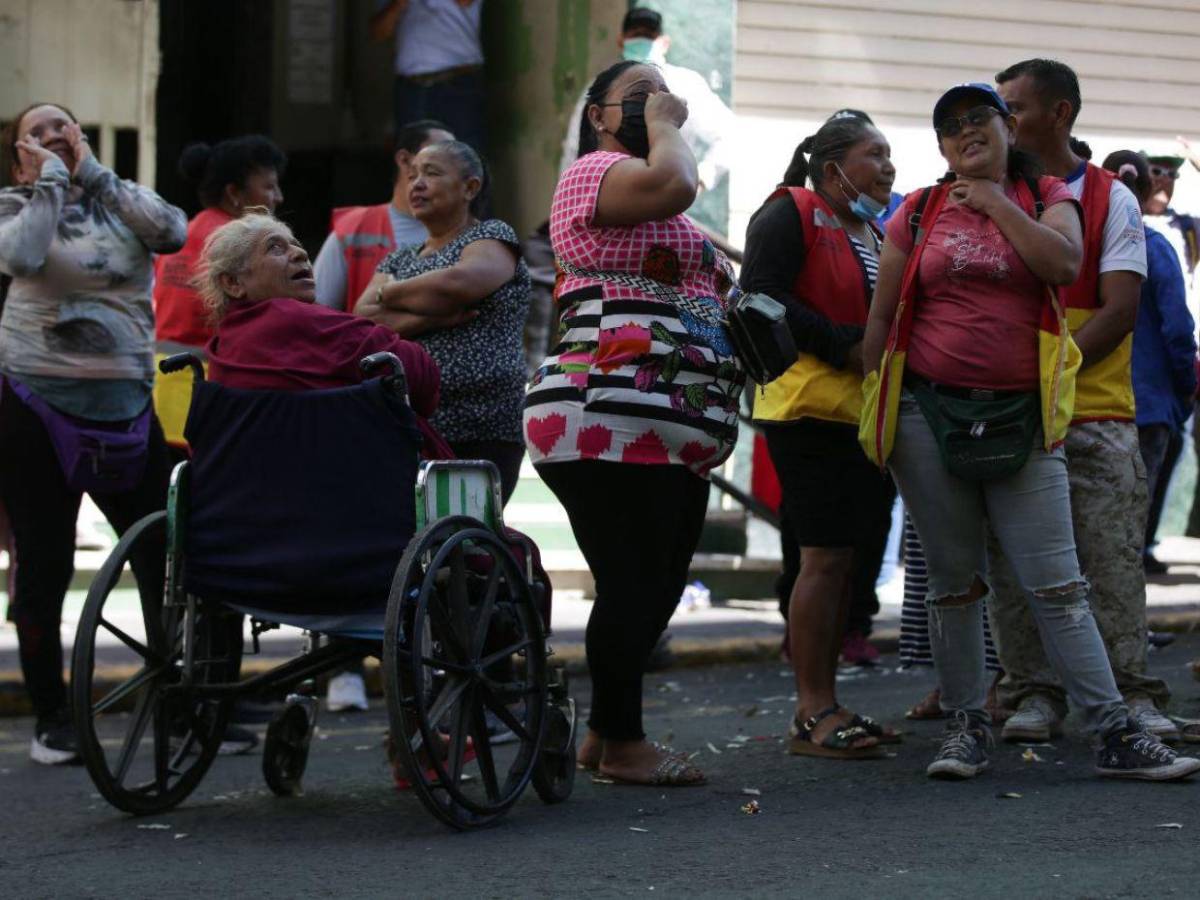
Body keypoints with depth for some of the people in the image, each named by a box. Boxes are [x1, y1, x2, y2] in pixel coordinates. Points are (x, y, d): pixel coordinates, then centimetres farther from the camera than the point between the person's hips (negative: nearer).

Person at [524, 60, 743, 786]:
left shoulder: (670, 223, 29)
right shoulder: (595, 170, -4)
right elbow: (673, 184, -24)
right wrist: (664, 125, -7)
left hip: (674, 434, 10)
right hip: (612, 423, -10)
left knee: (656, 589, 11)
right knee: (633, 585, -9)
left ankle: (608, 735, 19)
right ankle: (621, 744, -2)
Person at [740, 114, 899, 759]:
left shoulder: (876, 237, 24)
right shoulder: (789, 216, -4)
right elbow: (762, 297, -16)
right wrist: (847, 347, -18)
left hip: (867, 417, 9)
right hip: (810, 410, -9)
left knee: (854, 562, 8)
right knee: (827, 558, -11)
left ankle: (818, 705, 14)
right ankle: (815, 714, -8)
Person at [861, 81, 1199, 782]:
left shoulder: (1047, 197, 7)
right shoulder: (918, 214, 9)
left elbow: (1065, 263, -14)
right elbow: (882, 315, 12)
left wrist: (996, 201, -7)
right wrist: (873, 403, 7)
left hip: (1021, 418, -1)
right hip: (929, 414, 1)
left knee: (1057, 585, -5)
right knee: (955, 582, 6)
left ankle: (1118, 734, -6)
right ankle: (968, 726, 15)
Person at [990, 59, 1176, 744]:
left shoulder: (1111, 199, 4)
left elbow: (1119, 310, -5)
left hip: (1094, 412, -2)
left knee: (1115, 560, -3)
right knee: (1014, 566, 1)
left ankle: (1133, 695, 3)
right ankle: (1035, 694, 9)